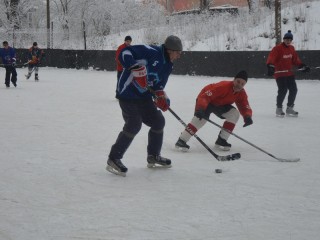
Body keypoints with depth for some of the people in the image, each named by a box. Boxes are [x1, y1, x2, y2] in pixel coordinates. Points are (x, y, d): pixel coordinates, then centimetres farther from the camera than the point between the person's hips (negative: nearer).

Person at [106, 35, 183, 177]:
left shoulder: (167, 65, 9)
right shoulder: (151, 52, -18)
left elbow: (158, 85, 13)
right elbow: (124, 53, -25)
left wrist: (161, 96, -7)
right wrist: (136, 67, -37)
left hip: (144, 96, 9)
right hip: (128, 93, -9)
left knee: (158, 122, 10)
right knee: (134, 125, -20)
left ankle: (153, 157, 27)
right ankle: (113, 159, -9)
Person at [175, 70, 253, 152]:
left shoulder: (242, 93, -14)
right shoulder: (223, 86, -35)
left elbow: (245, 107, -11)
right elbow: (204, 96, -38)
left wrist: (247, 116, -34)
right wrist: (201, 108, -53)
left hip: (221, 104, 7)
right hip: (207, 100, -7)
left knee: (235, 114, -13)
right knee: (201, 118, -28)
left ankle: (221, 140, -5)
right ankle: (181, 141, -21)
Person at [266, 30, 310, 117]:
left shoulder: (291, 49, 10)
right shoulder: (278, 48, -13)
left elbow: (295, 59, 20)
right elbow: (271, 58, -23)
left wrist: (302, 66, 16)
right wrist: (270, 67, -37)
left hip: (289, 73, 7)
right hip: (279, 73, -7)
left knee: (293, 89, 5)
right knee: (283, 90, -15)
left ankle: (289, 108, 20)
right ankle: (279, 109, 2)